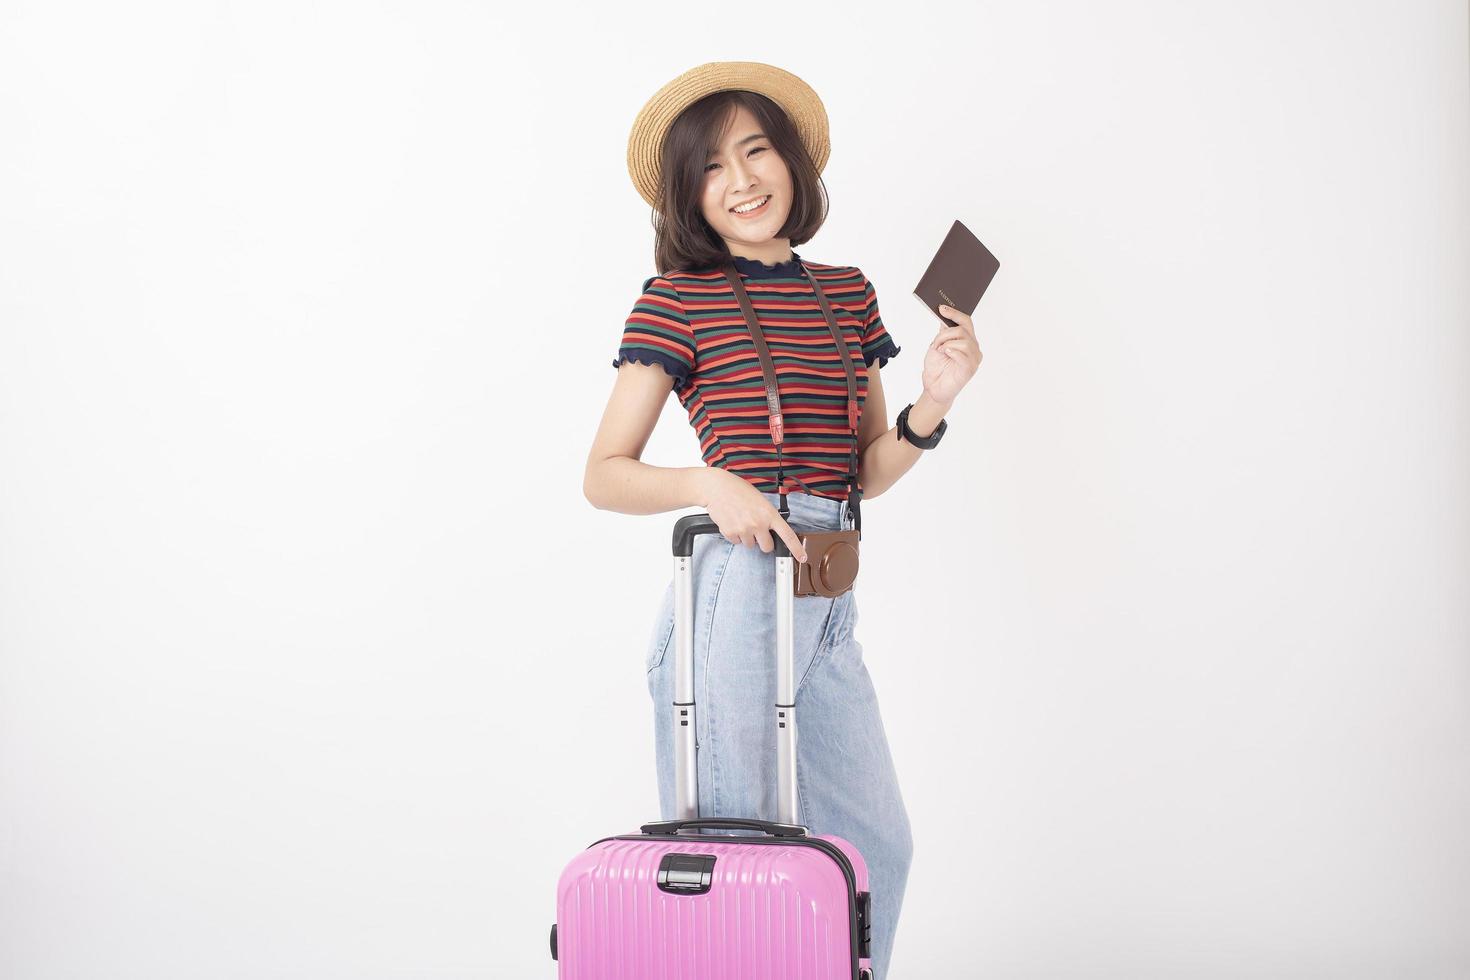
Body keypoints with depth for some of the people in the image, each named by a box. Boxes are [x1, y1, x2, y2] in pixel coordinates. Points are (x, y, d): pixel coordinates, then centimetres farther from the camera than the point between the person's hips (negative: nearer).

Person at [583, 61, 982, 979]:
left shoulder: (847, 291, 14)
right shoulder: (678, 298, -3)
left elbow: (870, 471, 15)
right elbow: (605, 474, -3)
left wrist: (933, 403, -2)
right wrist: (710, 483, -19)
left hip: (830, 600, 6)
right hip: (739, 581, -6)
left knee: (875, 844, 14)